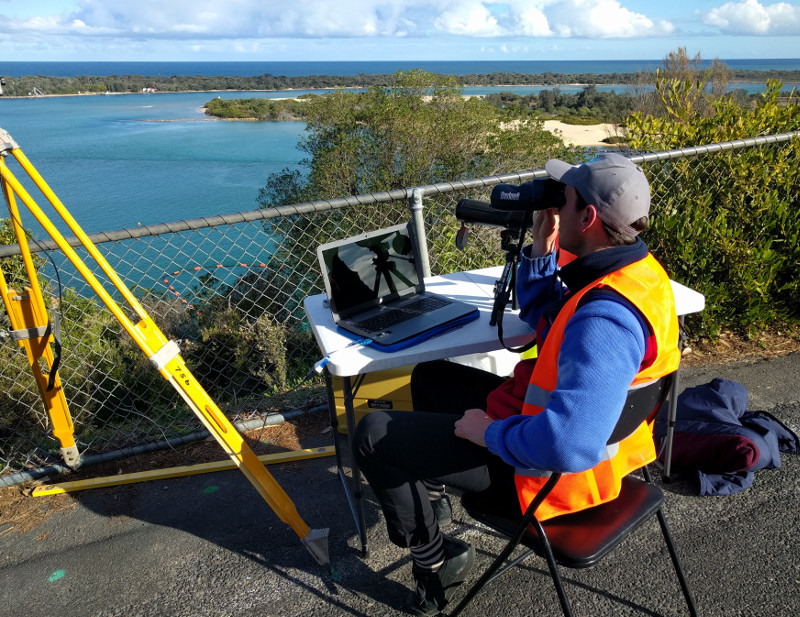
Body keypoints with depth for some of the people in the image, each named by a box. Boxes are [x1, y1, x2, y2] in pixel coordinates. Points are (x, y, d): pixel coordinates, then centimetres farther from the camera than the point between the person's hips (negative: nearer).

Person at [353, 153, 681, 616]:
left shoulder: (606, 317, -36)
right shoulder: (634, 264, -3)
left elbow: (568, 445, -45)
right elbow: (540, 314, 12)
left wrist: (490, 432, -27)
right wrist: (542, 249, -4)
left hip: (549, 470, -10)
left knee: (373, 435, -5)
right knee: (429, 377, 24)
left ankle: (434, 561, 16)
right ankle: (432, 492, 44)